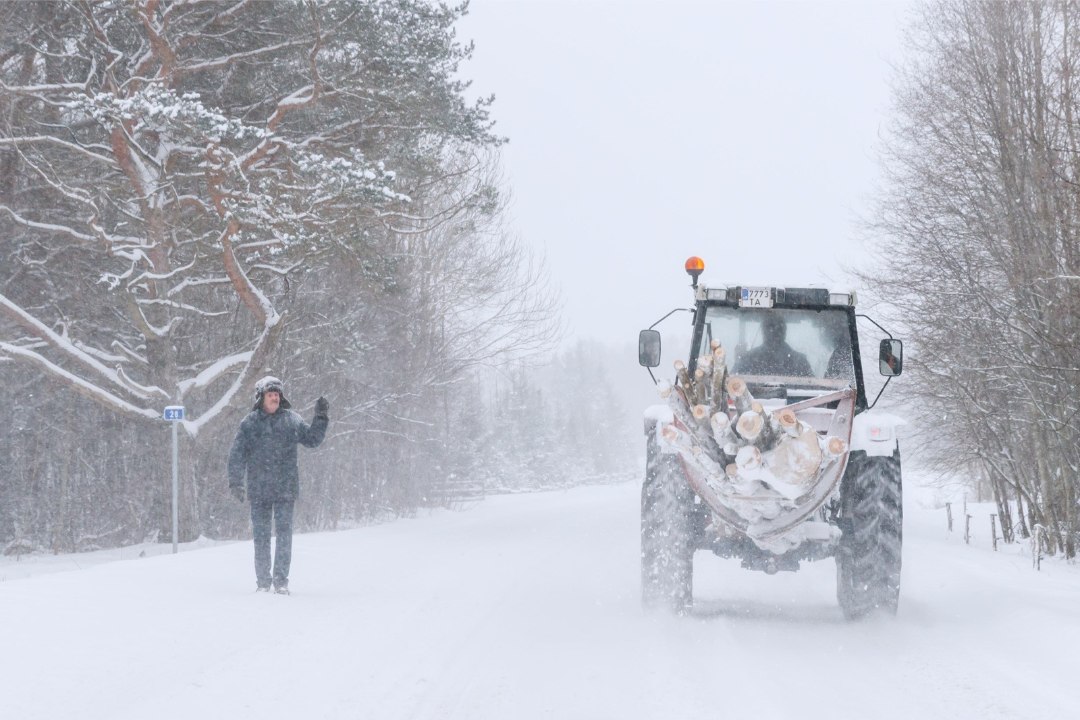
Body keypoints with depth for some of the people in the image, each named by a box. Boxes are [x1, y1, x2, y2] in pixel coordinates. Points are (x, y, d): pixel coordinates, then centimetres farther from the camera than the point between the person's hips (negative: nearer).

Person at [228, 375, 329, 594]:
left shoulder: (292, 420, 7)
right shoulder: (249, 423, 2)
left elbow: (312, 439, 16)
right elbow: (237, 454, 2)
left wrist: (321, 418, 4)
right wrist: (235, 482, -4)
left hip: (286, 488, 0)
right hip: (258, 490, 0)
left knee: (284, 533, -5)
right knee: (261, 535, 4)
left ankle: (281, 580, -1)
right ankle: (263, 582, 12)